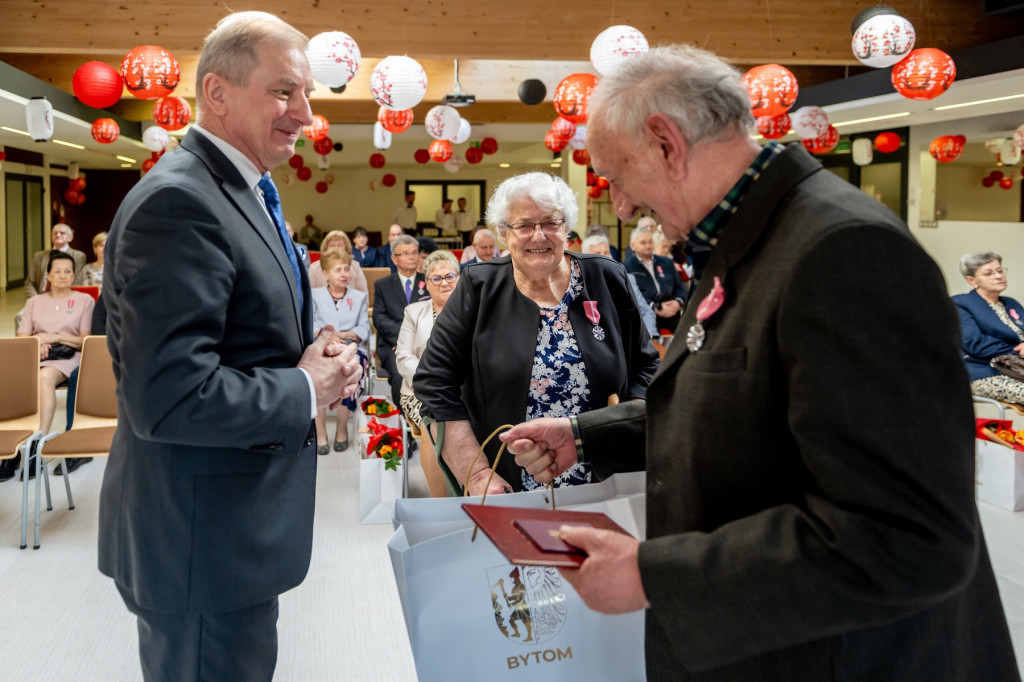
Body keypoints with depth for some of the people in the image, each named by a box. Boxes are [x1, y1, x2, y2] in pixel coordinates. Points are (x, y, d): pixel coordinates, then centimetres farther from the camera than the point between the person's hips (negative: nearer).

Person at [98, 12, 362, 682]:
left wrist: (321, 359, 0)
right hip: (203, 542, -10)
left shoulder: (245, 192, 11)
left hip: (239, 523, 10)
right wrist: (307, 390, -17)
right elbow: (169, 398, -30)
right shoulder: (178, 203, -23)